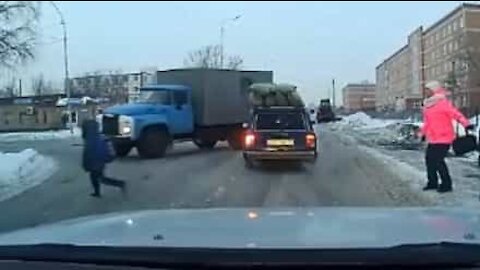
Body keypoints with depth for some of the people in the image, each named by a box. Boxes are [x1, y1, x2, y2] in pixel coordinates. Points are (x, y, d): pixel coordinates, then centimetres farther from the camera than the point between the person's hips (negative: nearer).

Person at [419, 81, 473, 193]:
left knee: (438, 160, -11)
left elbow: (456, 113, -25)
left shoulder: (443, 103, -15)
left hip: (443, 138, -9)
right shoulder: (428, 104, 12)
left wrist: (466, 124, -37)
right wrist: (423, 133, 31)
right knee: (429, 159, 13)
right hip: (432, 139, 9)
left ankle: (446, 184, 2)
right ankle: (432, 182, 28)